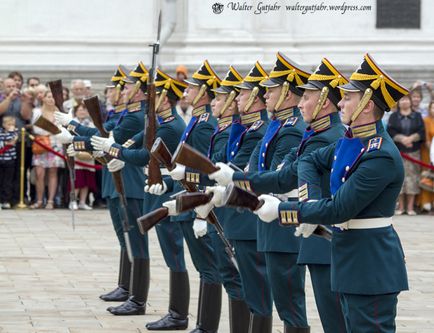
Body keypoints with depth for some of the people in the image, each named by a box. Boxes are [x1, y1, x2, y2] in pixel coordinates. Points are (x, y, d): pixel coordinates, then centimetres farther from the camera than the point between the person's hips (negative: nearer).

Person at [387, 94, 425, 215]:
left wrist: (411, 138, -15)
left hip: (414, 152, 0)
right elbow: (391, 132, -2)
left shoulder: (417, 116, 13)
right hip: (397, 151, 0)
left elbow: (422, 132, 1)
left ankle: (410, 207, -1)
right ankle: (401, 206, 3)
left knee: (412, 176, -4)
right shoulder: (393, 117, 11)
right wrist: (402, 139, -17)